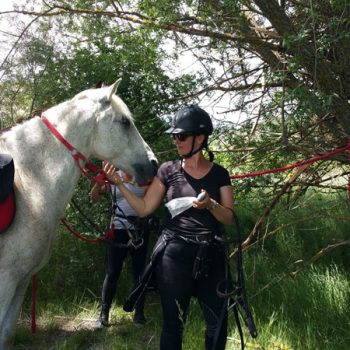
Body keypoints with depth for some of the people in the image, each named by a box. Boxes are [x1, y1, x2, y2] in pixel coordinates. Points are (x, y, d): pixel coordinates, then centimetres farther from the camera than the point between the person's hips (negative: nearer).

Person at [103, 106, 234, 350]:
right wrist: (119, 183, -10)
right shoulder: (168, 171, 1)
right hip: (174, 255, -1)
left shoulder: (219, 174, 3)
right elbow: (144, 209, 0)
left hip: (211, 256, 1)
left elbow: (230, 218, 1)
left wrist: (210, 204, -18)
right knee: (173, 324, 7)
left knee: (218, 323, 7)